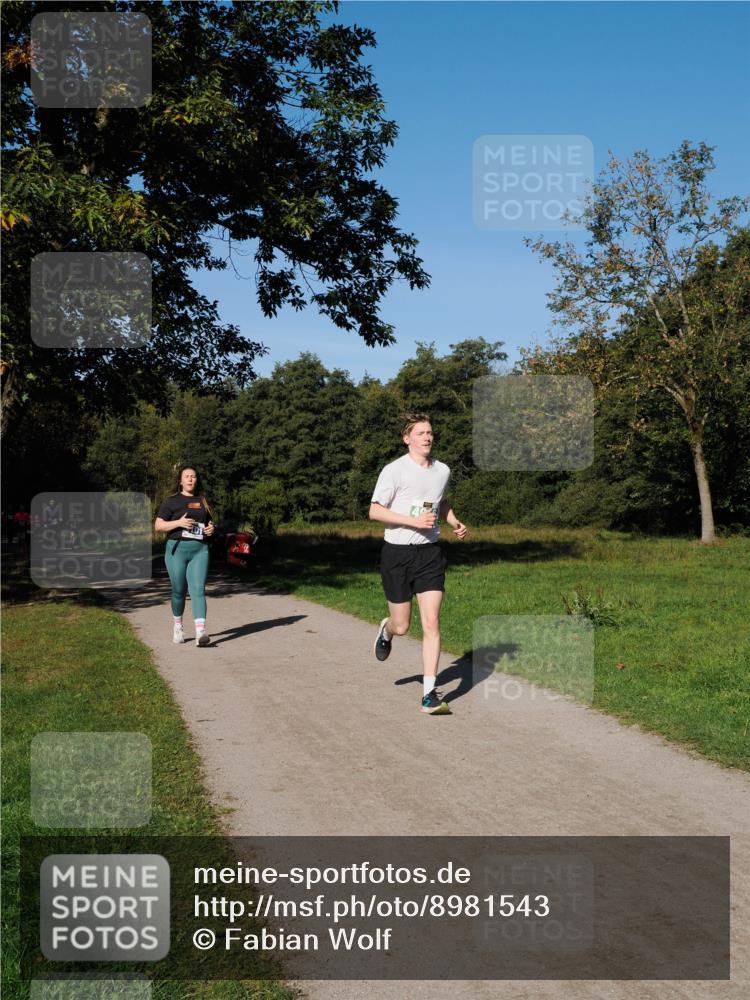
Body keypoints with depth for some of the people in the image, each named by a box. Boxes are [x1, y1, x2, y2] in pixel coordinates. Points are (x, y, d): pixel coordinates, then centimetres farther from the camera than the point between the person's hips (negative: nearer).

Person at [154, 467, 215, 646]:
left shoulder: (202, 501, 15)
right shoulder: (172, 501, 3)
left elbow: (208, 522, 28)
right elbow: (158, 525, -2)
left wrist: (211, 528, 5)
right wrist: (179, 523, -16)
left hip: (200, 550, 2)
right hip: (177, 549, -2)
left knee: (198, 589, -10)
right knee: (179, 590, 7)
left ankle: (200, 632, -21)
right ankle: (177, 626, 29)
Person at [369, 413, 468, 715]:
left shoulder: (443, 470, 8)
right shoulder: (394, 471, -10)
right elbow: (375, 511, -12)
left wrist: (455, 523, 9)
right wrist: (414, 521, -20)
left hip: (429, 553, 3)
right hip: (397, 553, -3)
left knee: (431, 623, -8)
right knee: (401, 626, 5)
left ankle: (429, 695, -4)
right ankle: (386, 630, 44)